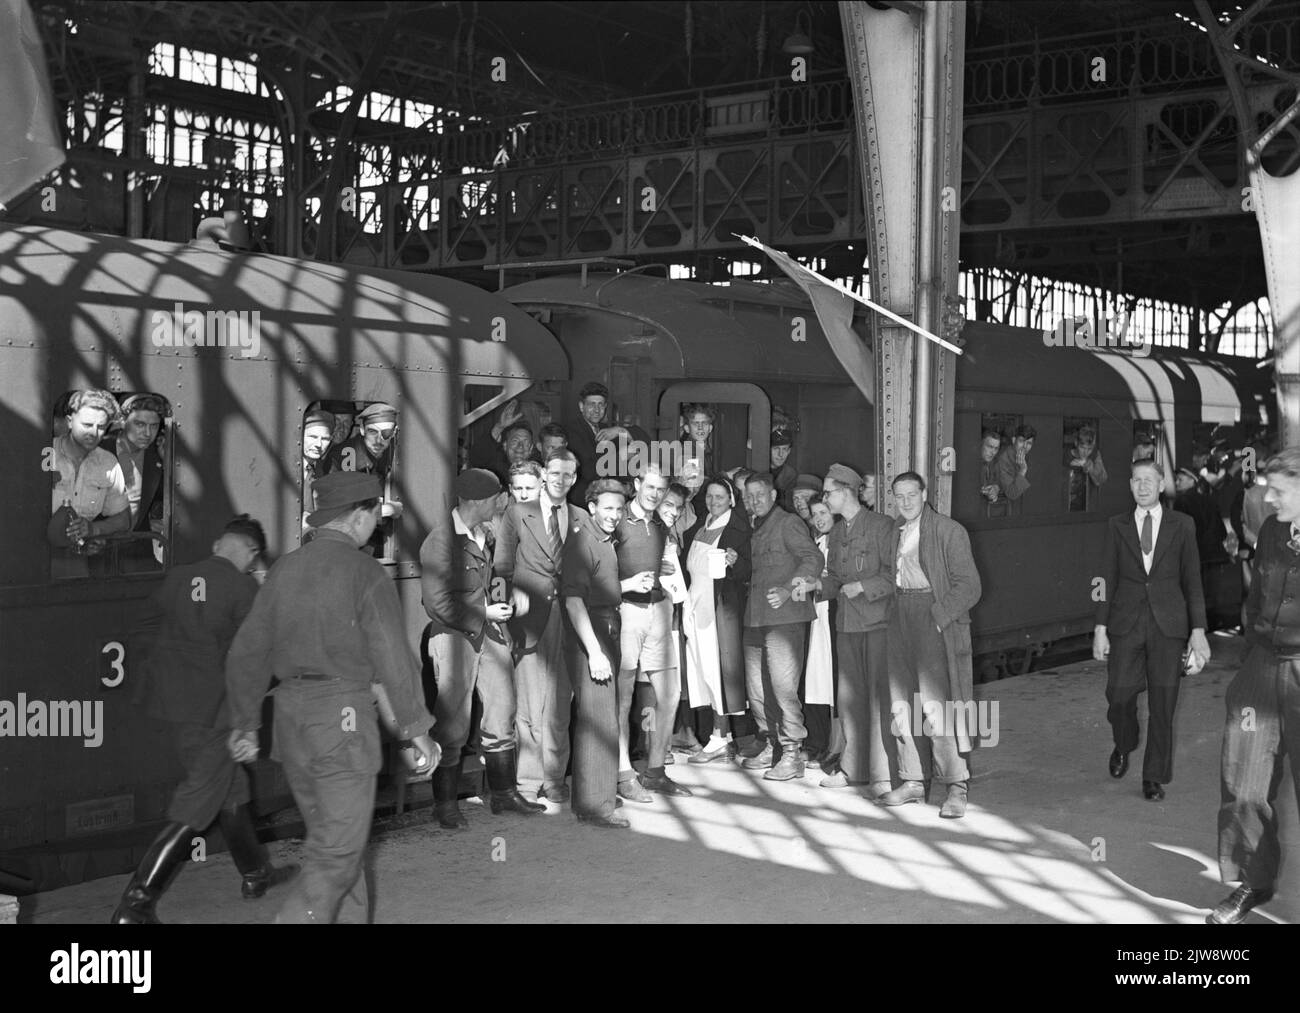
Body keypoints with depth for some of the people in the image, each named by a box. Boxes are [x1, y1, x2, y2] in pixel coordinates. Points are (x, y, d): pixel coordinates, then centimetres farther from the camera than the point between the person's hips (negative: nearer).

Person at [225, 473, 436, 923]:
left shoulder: (284, 568, 8)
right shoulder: (364, 572, -10)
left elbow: (246, 653, 11)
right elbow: (393, 656, -12)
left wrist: (245, 724, 20)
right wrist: (416, 727, -2)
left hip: (290, 709, 7)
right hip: (342, 712, -7)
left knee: (332, 838, 19)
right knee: (338, 852, -1)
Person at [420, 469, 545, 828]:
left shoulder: (484, 534, 10)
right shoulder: (440, 540, -15)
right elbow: (437, 603, -17)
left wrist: (502, 603, 13)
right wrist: (484, 613, -13)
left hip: (489, 632, 8)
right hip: (454, 635, -7)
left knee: (502, 717, 11)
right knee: (452, 727, 0)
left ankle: (504, 793, 24)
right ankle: (446, 805, 12)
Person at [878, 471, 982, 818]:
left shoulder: (949, 531, -6)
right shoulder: (894, 532, 13)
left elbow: (969, 586, -8)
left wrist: (937, 616, -16)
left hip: (935, 618, -7)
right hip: (900, 618, 7)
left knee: (934, 704, -13)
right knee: (900, 703, 7)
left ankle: (956, 785, -4)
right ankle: (912, 781, 18)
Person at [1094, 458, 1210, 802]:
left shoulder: (1182, 525, 5)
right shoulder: (1117, 526, 7)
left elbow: (1192, 579, 5)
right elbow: (1107, 578, 6)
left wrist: (1198, 629, -1)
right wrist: (1100, 628, 0)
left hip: (1167, 624, 0)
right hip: (1126, 622, 1)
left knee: (1163, 703, 0)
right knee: (1119, 695, -5)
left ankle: (1154, 777, 13)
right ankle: (1123, 745, 28)